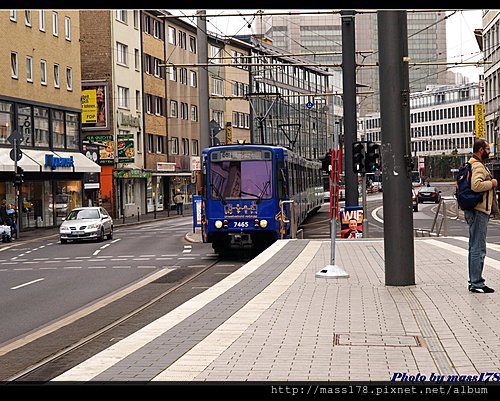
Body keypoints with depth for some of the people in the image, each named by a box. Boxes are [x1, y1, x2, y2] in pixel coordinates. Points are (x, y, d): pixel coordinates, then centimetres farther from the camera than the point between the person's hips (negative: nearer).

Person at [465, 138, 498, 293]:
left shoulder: (473, 165, 18)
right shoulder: (478, 166, -16)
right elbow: (476, 185, -32)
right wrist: (492, 183, -17)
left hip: (474, 211, 11)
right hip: (479, 211, -11)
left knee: (475, 247, 15)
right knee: (478, 249, -9)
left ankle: (474, 281, 22)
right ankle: (476, 284, -7)